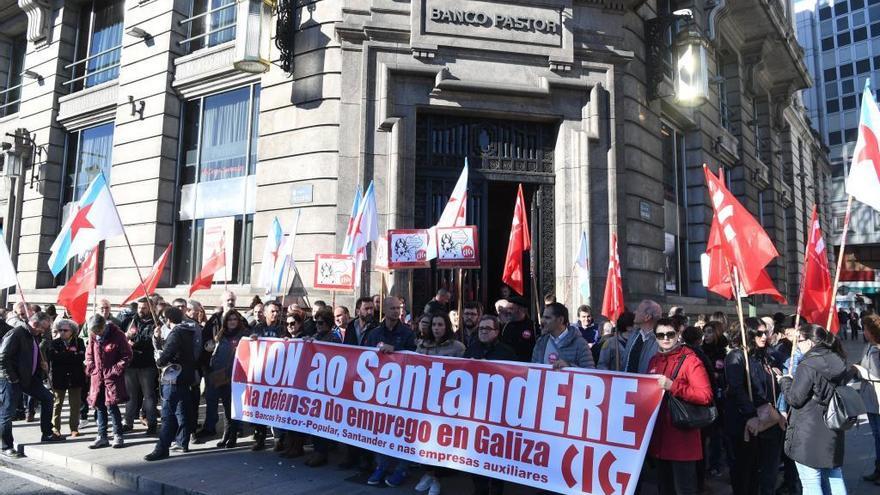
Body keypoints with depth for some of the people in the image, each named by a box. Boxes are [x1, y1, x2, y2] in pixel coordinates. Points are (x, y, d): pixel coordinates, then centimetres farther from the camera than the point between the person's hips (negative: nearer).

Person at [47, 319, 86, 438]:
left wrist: (63, 356, -14)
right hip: (59, 377, 0)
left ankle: (74, 428, 13)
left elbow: (81, 357, -12)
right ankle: (56, 428, 20)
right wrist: (71, 354, -16)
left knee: (75, 404, 4)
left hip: (75, 377, 0)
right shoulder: (54, 343, 2)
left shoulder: (79, 342, 1)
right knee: (57, 403, 8)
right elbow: (52, 357, -14)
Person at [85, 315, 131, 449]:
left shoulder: (117, 335, -12)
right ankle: (102, 437, 18)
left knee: (111, 405, -7)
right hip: (97, 377, 5)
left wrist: (115, 371, -12)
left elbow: (127, 356, -8)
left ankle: (118, 435, 4)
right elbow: (89, 354, 15)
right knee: (100, 407, 9)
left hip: (112, 377, -5)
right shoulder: (92, 336, 2)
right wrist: (91, 369, 3)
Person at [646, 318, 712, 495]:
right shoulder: (654, 360, 11)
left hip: (682, 437, -7)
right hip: (659, 434, 7)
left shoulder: (690, 359, -10)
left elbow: (705, 395, -20)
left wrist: (672, 386, -25)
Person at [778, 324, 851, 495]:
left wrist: (785, 381, 1)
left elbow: (795, 398, -16)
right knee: (835, 478, 18)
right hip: (834, 434, 8)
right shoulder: (839, 363, 5)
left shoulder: (807, 365, -18)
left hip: (809, 435, -8)